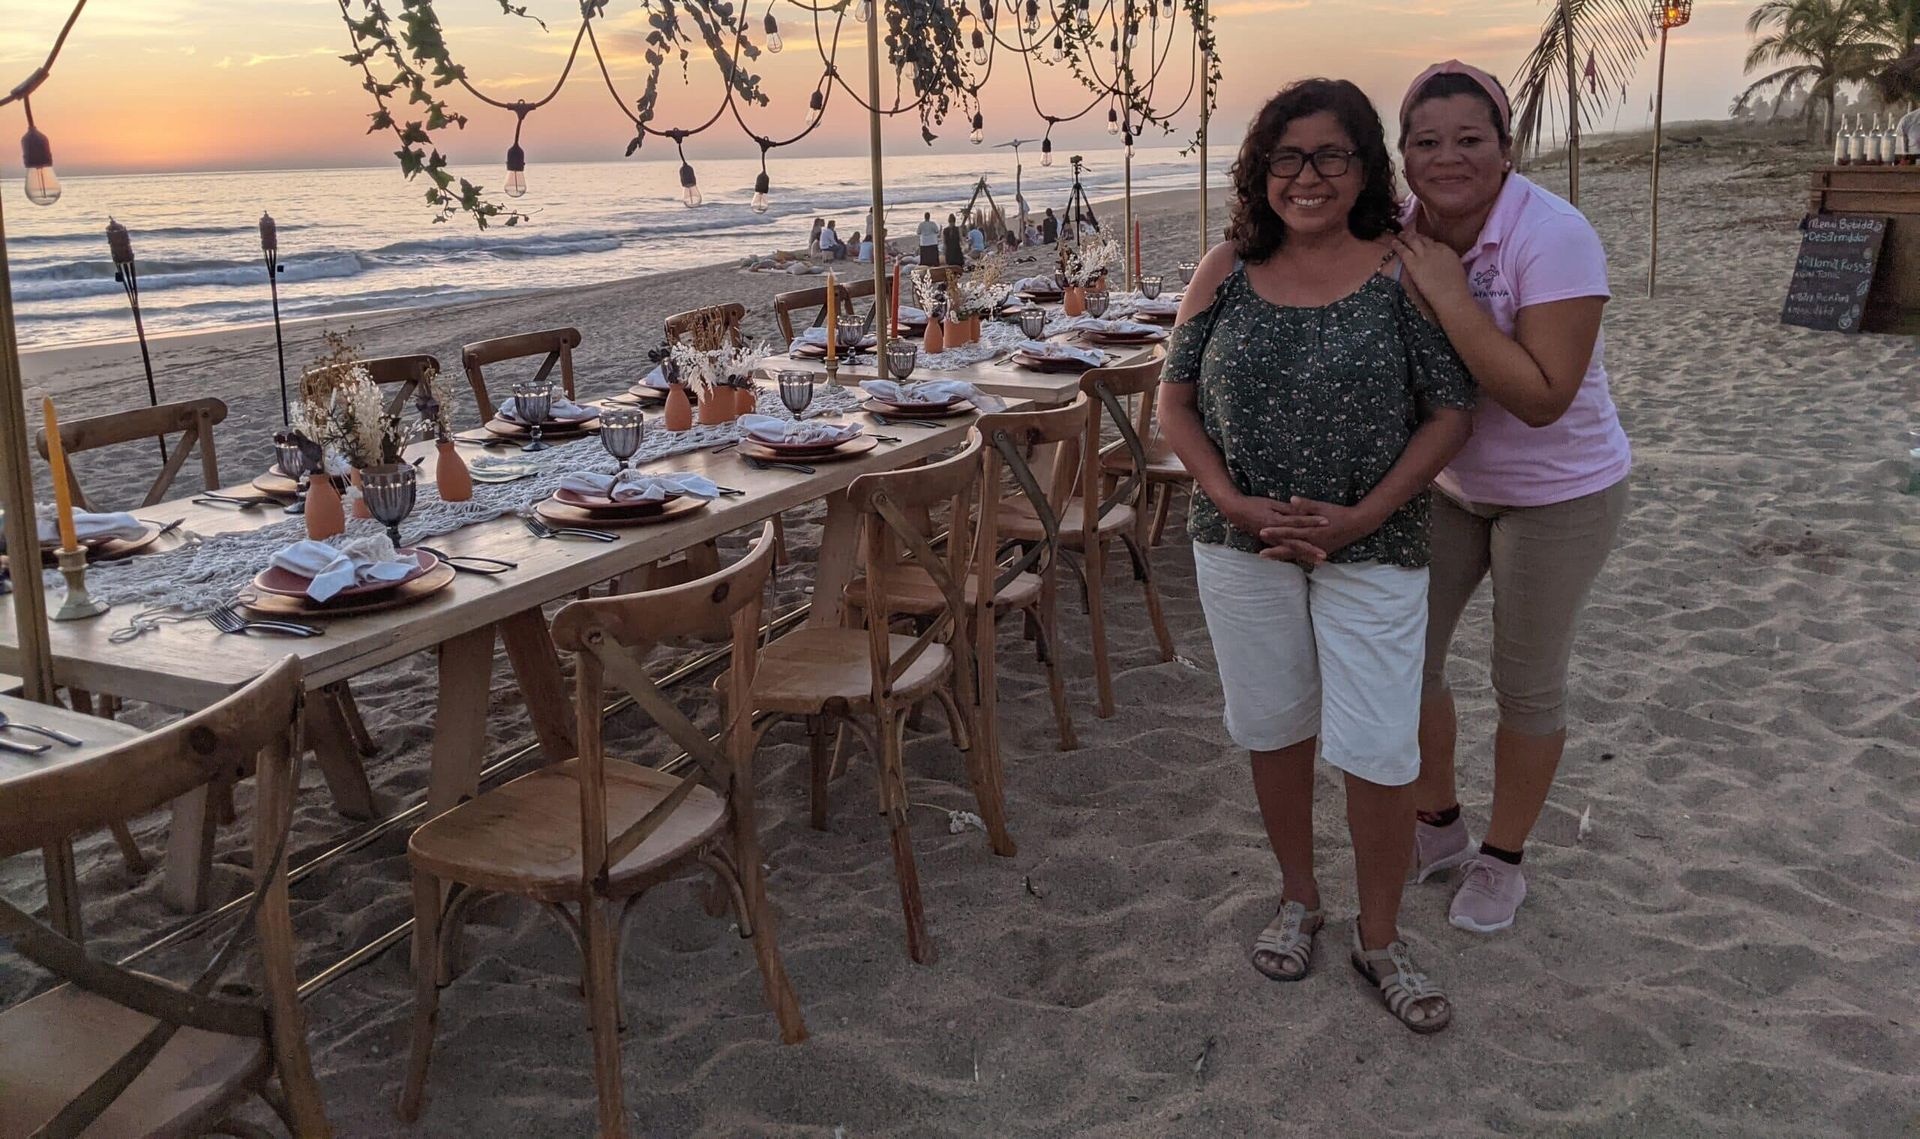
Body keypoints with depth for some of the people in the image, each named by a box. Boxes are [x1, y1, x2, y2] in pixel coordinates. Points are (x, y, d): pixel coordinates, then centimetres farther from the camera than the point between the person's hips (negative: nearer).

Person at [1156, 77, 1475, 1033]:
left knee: (1378, 752, 0)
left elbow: (1450, 413, -7)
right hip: (1241, 545, 3)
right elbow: (1176, 397, 2)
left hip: (1372, 550, -2)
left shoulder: (1401, 273, -7)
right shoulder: (1228, 270, 0)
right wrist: (1233, 501, -12)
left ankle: (1379, 939, 23)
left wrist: (1360, 517, -16)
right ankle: (1298, 897, 39)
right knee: (1275, 726, 16)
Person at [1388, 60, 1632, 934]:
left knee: (1527, 684, 8)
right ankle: (1437, 824, 34)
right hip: (1447, 482, 6)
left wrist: (1449, 295, -34)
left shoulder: (1553, 236, -25)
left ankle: (1503, 858, 29)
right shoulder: (1403, 238, -8)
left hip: (1558, 493, -5)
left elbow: (1543, 397, -33)